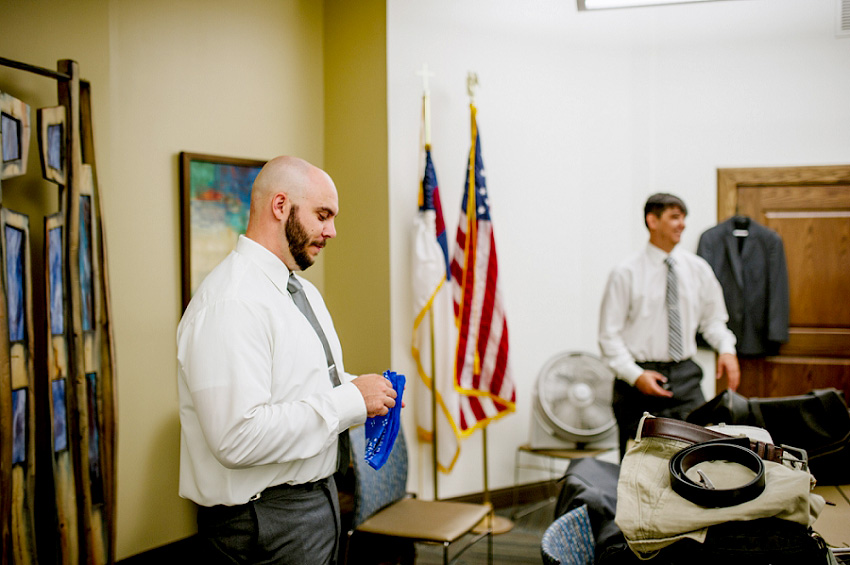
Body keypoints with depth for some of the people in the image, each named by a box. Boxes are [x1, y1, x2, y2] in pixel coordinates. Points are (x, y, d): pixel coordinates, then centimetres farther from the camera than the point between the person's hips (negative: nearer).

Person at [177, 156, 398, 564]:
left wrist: (361, 392, 0)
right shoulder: (230, 303, -23)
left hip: (318, 496, 9)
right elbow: (239, 437, -30)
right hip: (267, 521, -9)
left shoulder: (304, 291, 10)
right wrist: (350, 400, -23)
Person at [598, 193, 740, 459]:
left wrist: (726, 348, -4)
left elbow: (713, 319, 17)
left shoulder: (698, 268, 7)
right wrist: (635, 375, -16)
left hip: (685, 376, 3)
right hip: (641, 377, -3)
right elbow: (609, 335, -5)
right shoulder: (626, 273, -4)